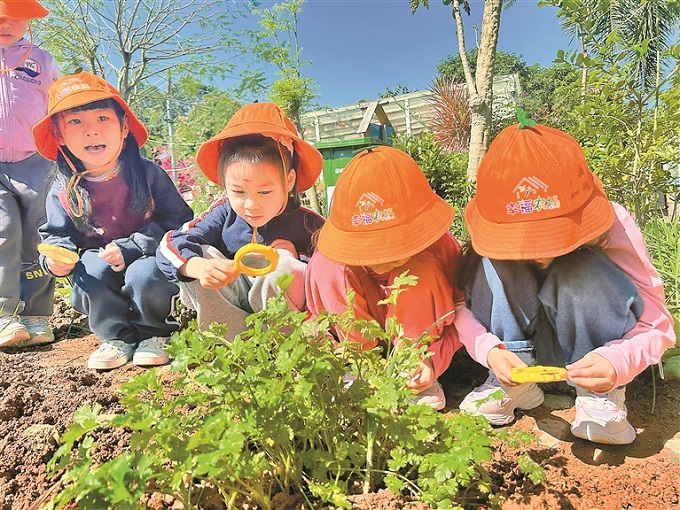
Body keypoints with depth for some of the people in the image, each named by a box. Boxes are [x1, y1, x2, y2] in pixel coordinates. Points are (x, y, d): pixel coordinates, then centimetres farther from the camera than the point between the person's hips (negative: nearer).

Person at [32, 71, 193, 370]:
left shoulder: (148, 174, -12)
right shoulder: (63, 191, -4)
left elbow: (177, 221, -15)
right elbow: (56, 234, 7)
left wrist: (129, 249, -25)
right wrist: (56, 257, -18)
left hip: (148, 259, -2)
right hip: (99, 282, 3)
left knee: (143, 275, -34)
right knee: (93, 264, -30)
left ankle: (154, 333, -2)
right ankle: (118, 336, -7)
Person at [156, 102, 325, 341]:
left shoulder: (309, 225, -14)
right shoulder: (225, 213, -9)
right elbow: (170, 245, -18)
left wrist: (292, 263, -23)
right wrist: (198, 266, -38)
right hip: (229, 309, 3)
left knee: (284, 265, -30)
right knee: (197, 255, -16)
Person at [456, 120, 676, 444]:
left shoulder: (613, 226, -25)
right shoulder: (494, 237, -23)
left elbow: (658, 326, -23)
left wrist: (618, 361, -43)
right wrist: (489, 351, -41)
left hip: (594, 347, -1)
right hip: (522, 342, 1)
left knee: (580, 272, -33)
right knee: (495, 266, -28)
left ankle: (601, 394, -15)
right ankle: (511, 384, -16)